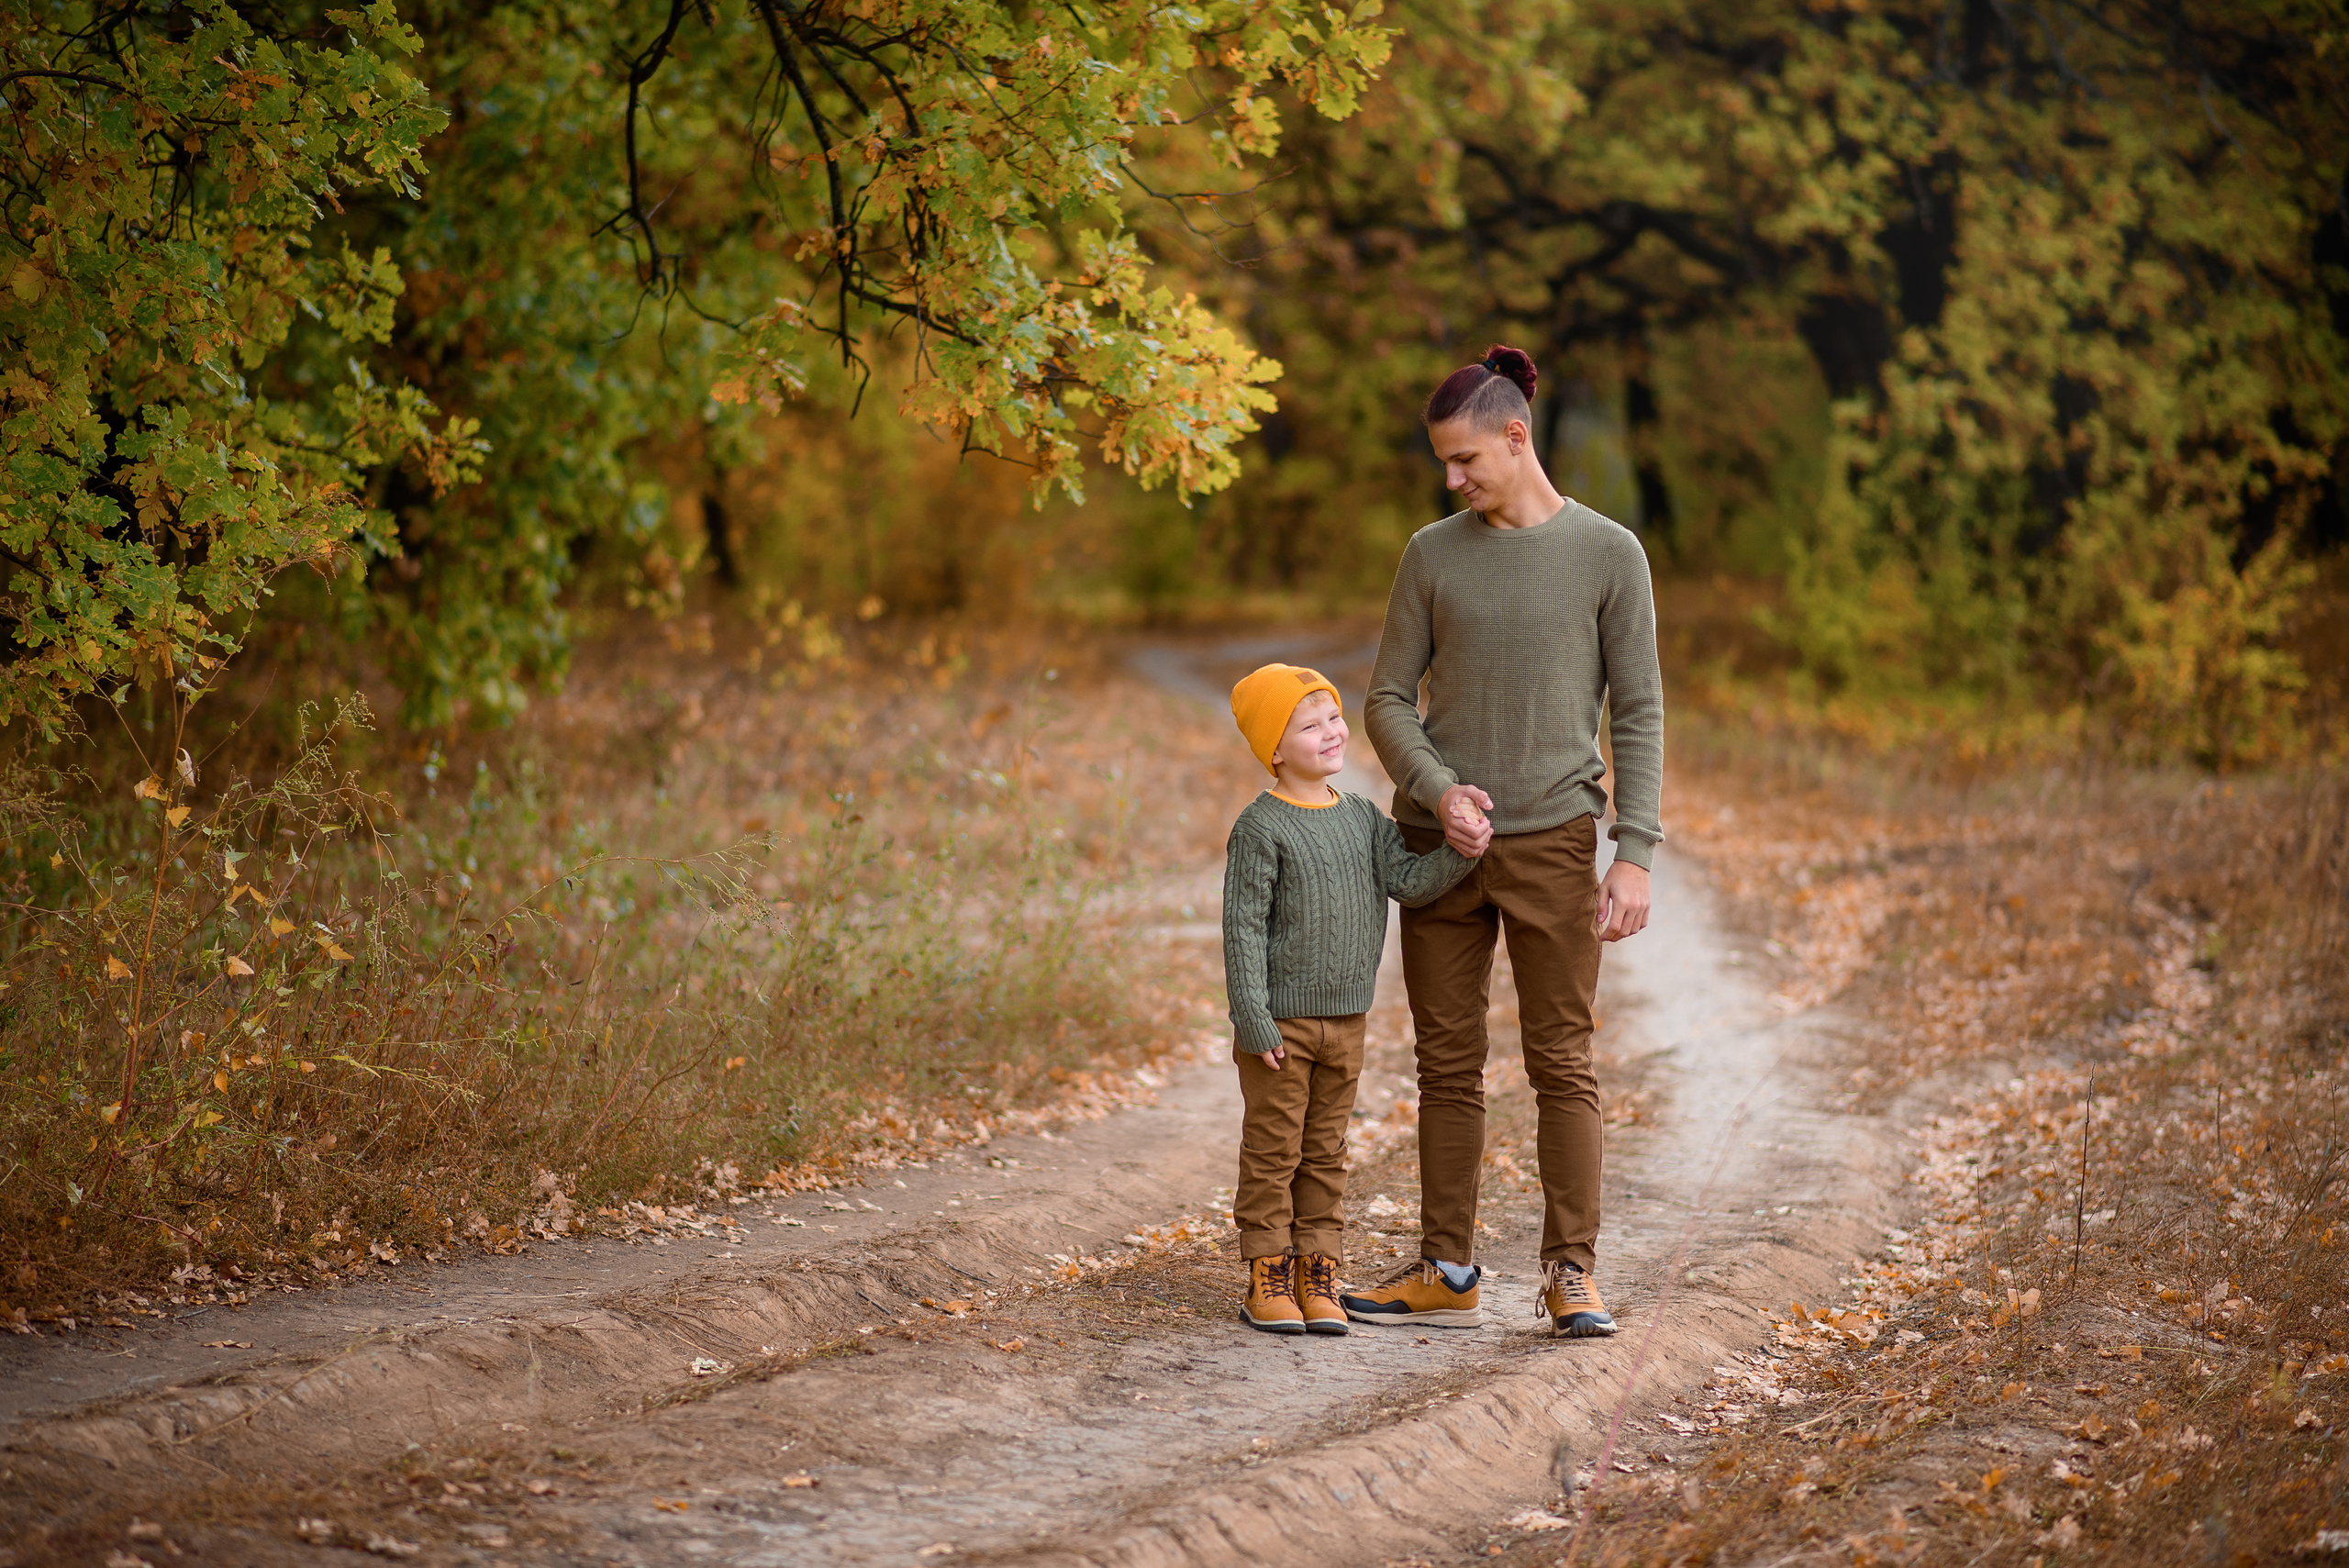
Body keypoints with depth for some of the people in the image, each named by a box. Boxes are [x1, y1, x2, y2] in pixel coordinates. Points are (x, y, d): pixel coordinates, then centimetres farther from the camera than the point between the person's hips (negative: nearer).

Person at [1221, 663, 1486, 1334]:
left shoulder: (1362, 818, 8)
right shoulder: (1261, 828, -11)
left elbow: (1410, 881, 0)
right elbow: (1243, 927, -13)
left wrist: (1459, 852, -19)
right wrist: (1252, 1020, -17)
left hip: (1345, 1021, 6)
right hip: (1280, 1024, -6)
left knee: (1325, 1154, 10)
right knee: (1273, 1152, 1)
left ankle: (1318, 1278, 16)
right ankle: (1269, 1281, 7)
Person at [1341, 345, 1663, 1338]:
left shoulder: (1609, 555, 0)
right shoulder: (1433, 555, 6)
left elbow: (1637, 713, -1)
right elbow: (1387, 700, 6)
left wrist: (1634, 855, -8)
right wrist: (1436, 790, -13)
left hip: (1553, 844, -3)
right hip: (1440, 845, 3)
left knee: (1562, 1062, -4)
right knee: (1447, 1063, 6)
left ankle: (1571, 1275, 1)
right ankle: (1446, 1274, 11)